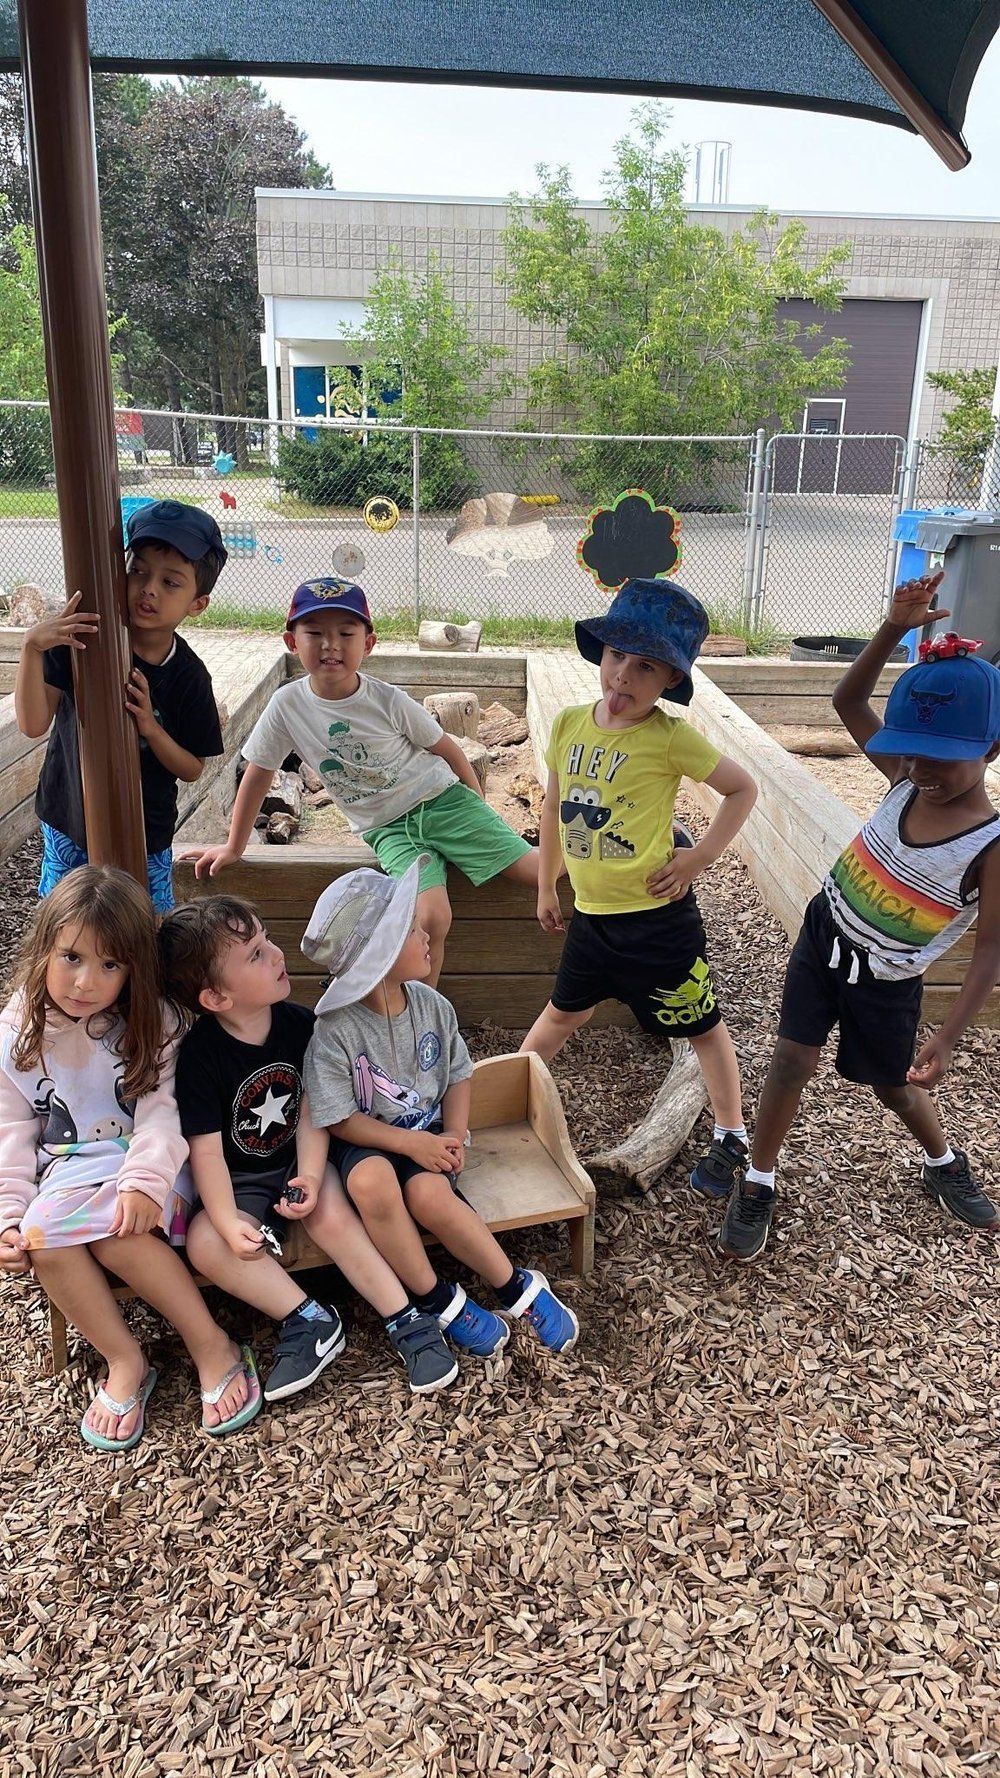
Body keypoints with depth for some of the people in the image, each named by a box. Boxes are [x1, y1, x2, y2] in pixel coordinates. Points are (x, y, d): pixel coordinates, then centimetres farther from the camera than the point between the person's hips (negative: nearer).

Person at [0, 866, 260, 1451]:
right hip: (68, 1173, 3)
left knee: (110, 1227, -32)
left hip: (145, 1164, -3)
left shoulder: (147, 1025, -4)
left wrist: (143, 1181, -29)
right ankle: (125, 1362, -12)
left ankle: (213, 1346, -18)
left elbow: (161, 1112, -12)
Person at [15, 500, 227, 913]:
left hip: (145, 837, 0)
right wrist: (31, 647, -32)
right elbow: (33, 724, -19)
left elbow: (192, 770, -5)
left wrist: (150, 727, -23)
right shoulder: (82, 638, -13)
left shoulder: (189, 677, -11)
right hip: (69, 826, 0)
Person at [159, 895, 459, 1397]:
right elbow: (206, 1150, -19)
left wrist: (311, 1176, -22)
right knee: (205, 1243, -27)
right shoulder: (200, 1055, -20)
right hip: (240, 1179, -1)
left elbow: (311, 1112, -7)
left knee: (332, 1216, -26)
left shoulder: (298, 1023, -10)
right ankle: (310, 1318, -15)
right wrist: (230, 1223, -30)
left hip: (298, 1159, 1)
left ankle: (406, 1321, -13)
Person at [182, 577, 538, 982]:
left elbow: (447, 749, 2)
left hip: (440, 798, 1)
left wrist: (478, 809, 4)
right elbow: (258, 775, 3)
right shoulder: (287, 705, -8)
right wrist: (233, 847, 9)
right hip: (387, 828, 0)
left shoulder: (388, 700, -11)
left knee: (533, 867, -17)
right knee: (433, 918, -24)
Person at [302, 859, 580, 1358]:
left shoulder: (432, 1006, -5)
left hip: (427, 1132, 2)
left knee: (427, 1193, -31)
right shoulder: (335, 1030, -20)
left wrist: (454, 1136, -9)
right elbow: (339, 1119, -14)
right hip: (366, 1141, -2)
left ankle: (515, 1287, -11)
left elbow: (459, 1076, 8)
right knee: (372, 1183, -37)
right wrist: (410, 1142, -22)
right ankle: (437, 1299, -16)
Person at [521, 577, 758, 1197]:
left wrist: (700, 857, -11)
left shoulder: (670, 736, -15)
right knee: (564, 1012, 24)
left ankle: (731, 1135, 29)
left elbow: (743, 788, -5)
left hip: (658, 916, -5)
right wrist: (547, 887, 17)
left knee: (703, 1025, 11)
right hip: (590, 914, 5)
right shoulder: (570, 722, 0)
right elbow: (555, 807, 11)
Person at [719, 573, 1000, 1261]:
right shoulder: (908, 781, -12)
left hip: (886, 983, -3)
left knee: (895, 1086, 18)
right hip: (824, 938, 3)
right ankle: (759, 1184, 17)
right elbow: (848, 702, -8)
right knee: (793, 1061, -1)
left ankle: (944, 1161, 50)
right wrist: (895, 628, -21)